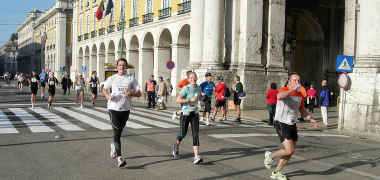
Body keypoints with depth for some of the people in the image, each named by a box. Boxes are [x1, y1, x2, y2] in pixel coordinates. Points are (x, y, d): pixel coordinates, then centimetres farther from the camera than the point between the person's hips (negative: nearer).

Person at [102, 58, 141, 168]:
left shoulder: (131, 79, 5)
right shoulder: (112, 78, 6)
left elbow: (139, 93, 4)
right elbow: (104, 89, 18)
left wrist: (131, 93, -18)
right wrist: (108, 96, -3)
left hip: (126, 109, 2)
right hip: (114, 108, -2)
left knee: (119, 132, 14)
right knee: (116, 133, -10)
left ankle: (113, 146, 44)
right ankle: (119, 158, -12)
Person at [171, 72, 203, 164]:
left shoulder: (198, 88, 7)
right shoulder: (186, 88, -11)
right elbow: (178, 100, -20)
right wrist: (190, 100, -22)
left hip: (195, 114, 4)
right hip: (185, 114, -4)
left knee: (196, 134, -10)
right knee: (183, 134, 4)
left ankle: (196, 156, -16)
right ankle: (176, 146, 38)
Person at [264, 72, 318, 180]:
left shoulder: (300, 95, 8)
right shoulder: (284, 90, -15)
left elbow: (302, 110, 21)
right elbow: (279, 97, -42)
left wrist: (311, 119, 8)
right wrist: (293, 89, -37)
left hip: (292, 125, 8)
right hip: (281, 124, -8)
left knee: (290, 153, 10)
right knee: (289, 150, -16)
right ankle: (270, 155, 13)